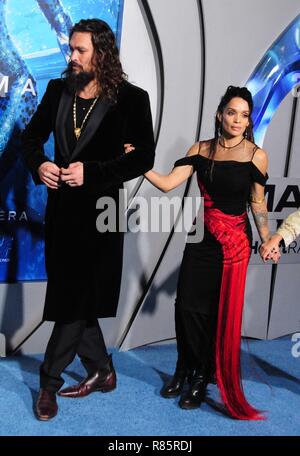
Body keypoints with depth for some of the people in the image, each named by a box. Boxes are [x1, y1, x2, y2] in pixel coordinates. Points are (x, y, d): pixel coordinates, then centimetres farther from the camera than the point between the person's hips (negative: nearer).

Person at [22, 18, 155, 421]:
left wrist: (91, 172, -18)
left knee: (75, 299, -2)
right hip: (60, 207, 6)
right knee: (70, 295, 12)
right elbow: (32, 136, 13)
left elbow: (144, 157, -9)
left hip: (98, 210, -5)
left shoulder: (130, 99, -7)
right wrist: (39, 165, -9)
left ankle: (50, 380, 15)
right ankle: (102, 372, 29)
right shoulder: (58, 90, 6)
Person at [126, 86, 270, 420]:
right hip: (201, 238, 3)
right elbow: (167, 183, -6)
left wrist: (267, 241, 1)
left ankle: (202, 376, 25)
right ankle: (184, 369, 26)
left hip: (235, 242, -2)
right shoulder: (201, 150, 1)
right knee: (187, 304, 2)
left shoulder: (256, 156, -6)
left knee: (220, 310, 4)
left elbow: (258, 203, 2)